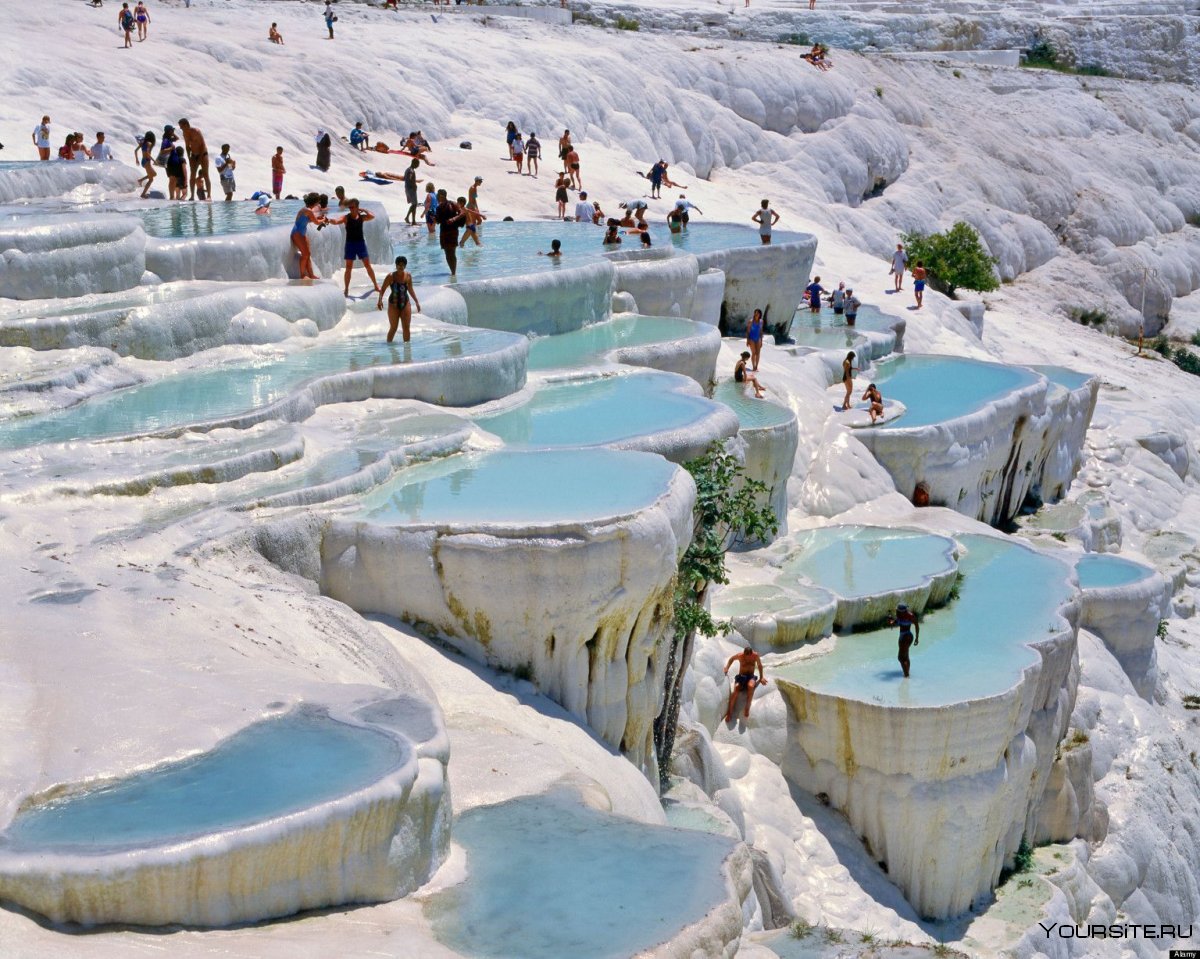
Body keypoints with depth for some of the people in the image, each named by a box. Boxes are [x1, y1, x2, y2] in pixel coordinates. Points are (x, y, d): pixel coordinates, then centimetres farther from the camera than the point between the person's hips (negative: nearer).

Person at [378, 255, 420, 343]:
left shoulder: (408, 276, 0)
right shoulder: (391, 276, -12)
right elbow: (383, 289, -10)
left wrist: (417, 302, 15)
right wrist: (380, 300, -25)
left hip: (405, 303, 3)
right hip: (394, 305, -3)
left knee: (406, 327, 3)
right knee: (393, 328, 0)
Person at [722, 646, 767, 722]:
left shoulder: (756, 656, -10)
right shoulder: (740, 655, -10)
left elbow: (759, 666, 8)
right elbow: (732, 659, 13)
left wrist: (761, 678, 8)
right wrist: (727, 667, 2)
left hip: (750, 676, 0)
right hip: (741, 676, 0)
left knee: (751, 685, -39)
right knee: (735, 689, -32)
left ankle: (747, 708, -32)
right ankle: (730, 712, -24)